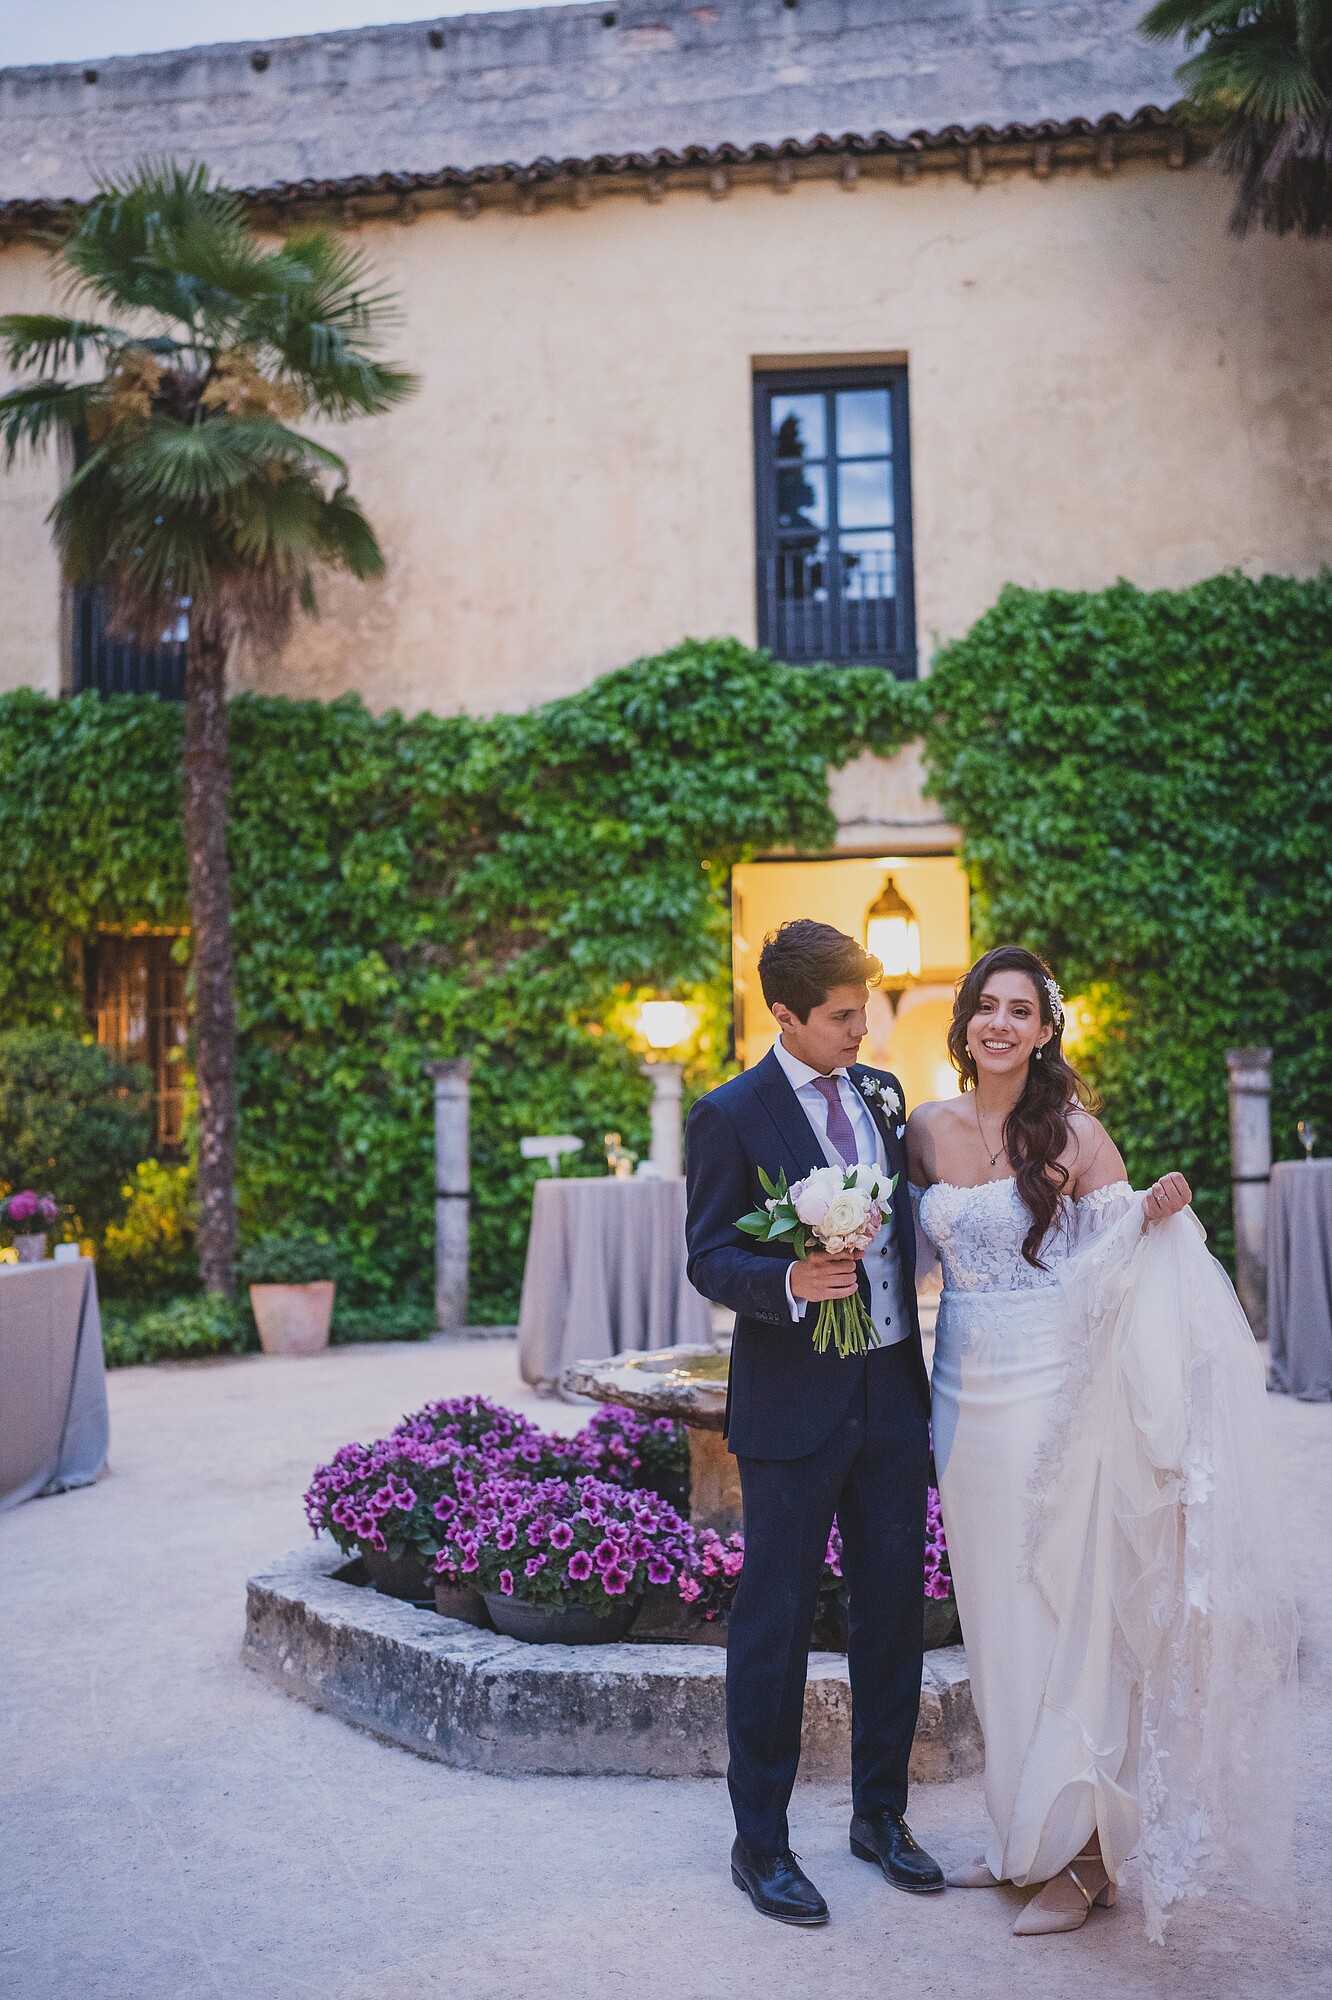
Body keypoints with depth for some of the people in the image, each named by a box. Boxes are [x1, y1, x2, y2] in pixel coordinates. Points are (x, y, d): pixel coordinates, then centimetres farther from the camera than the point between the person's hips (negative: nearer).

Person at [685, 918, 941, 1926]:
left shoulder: (882, 1093, 9)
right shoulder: (732, 1115, -9)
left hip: (894, 1391, 6)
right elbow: (710, 1258, -10)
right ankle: (760, 1842, 20)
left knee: (894, 1610, 15)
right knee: (776, 1623, 4)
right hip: (794, 1403, -6)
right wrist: (788, 1280, -29)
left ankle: (881, 1812, 33)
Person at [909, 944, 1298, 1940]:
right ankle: (1023, 1832, 30)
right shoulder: (928, 1130, 5)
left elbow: (1118, 1265, -6)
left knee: (1066, 1613, 2)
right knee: (996, 1616, 14)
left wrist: (1157, 1215, -25)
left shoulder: (1075, 1133, -7)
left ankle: (1086, 1854, 18)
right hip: (967, 1397, 5)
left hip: (1055, 1399, -5)